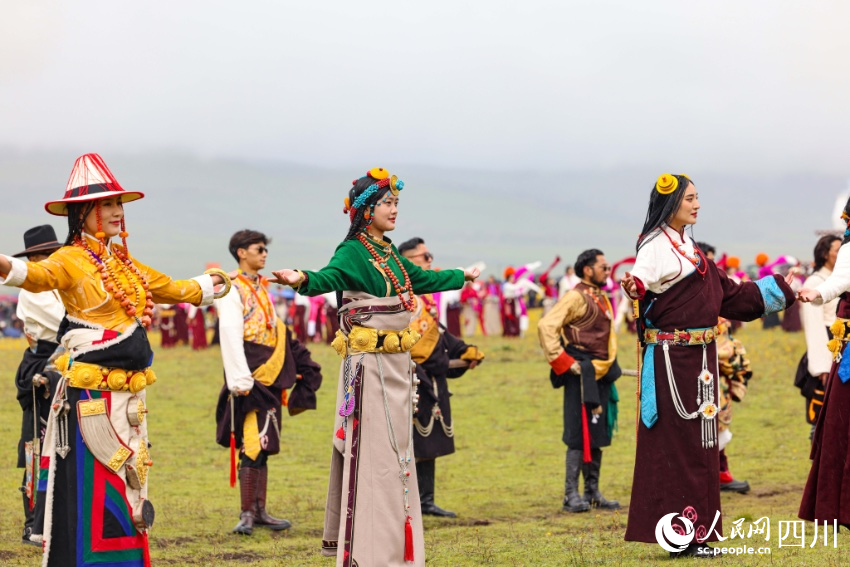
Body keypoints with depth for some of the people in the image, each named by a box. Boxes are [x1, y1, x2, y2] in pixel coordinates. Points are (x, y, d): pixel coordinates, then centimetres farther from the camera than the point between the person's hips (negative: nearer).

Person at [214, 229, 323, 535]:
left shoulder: (261, 287, 18)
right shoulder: (232, 289, -8)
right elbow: (230, 336, -16)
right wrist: (240, 380, -24)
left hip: (269, 378, 9)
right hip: (250, 378, -9)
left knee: (263, 446, 10)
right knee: (252, 446, -11)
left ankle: (259, 511, 15)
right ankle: (247, 514, -7)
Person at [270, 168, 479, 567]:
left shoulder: (389, 255, 14)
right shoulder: (354, 253, -12)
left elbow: (423, 279, 33)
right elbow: (329, 276, -33)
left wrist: (461, 277, 49)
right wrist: (302, 280, -55)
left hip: (396, 362, 9)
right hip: (370, 364, -9)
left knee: (394, 450, 14)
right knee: (372, 450, -9)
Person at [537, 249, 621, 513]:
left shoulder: (601, 299, 15)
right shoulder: (576, 297, -12)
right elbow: (546, 326, -21)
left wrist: (609, 365, 18)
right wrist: (562, 362, -20)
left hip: (601, 376, 9)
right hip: (582, 376, -9)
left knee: (598, 436, 11)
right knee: (580, 436, -8)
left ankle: (593, 493, 17)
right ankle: (571, 495, -5)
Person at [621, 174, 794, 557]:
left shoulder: (687, 247, 18)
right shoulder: (655, 245, -9)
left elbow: (727, 295, 24)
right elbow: (643, 281, -26)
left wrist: (779, 289, 29)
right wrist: (634, 288, -50)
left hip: (699, 356, 9)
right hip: (671, 358, -9)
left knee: (697, 441, 8)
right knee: (676, 443, -7)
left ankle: (694, 533, 12)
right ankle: (679, 534, -5)